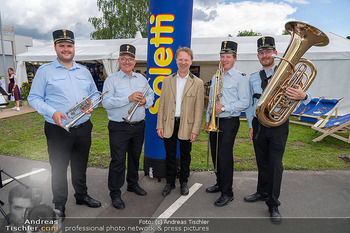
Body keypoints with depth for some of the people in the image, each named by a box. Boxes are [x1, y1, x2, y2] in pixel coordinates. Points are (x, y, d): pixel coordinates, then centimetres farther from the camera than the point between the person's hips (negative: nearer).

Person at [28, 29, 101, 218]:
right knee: (59, 169, 8)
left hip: (83, 129, 4)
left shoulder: (84, 71, 12)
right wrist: (52, 112, -19)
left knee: (80, 166, 18)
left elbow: (95, 93, 17)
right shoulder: (45, 71, -1)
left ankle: (82, 195, 38)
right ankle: (59, 204, 28)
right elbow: (34, 98, -3)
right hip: (58, 131, -3)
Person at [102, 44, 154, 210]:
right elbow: (106, 102, -15)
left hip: (139, 126, 5)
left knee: (135, 157, 18)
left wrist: (145, 101, -6)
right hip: (119, 128, -5)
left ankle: (133, 184, 38)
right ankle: (115, 194, 16)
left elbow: (151, 95, 17)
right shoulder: (111, 80, -4)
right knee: (118, 161, 1)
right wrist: (129, 98, -23)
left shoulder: (141, 78, 11)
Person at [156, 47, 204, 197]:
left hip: (186, 125, -1)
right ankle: (170, 182, 29)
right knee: (170, 155, 11)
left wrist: (195, 130, -9)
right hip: (169, 124, 2)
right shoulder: (167, 80, 5)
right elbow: (162, 105, 5)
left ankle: (183, 182, 32)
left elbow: (199, 110, -4)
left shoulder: (198, 83, -2)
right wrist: (160, 126, -1)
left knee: (185, 156, 13)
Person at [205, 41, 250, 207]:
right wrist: (208, 119, 17)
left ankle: (227, 192, 10)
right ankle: (220, 183, 31)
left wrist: (224, 108, -17)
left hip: (229, 122, -6)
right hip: (214, 121, 7)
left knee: (225, 156, -5)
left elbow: (244, 102, -10)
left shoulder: (241, 78, -4)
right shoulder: (215, 77, 16)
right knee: (215, 154, 13)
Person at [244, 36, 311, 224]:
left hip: (278, 125, -3)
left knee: (275, 163, -3)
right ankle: (263, 192, 33)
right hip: (258, 125, 4)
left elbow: (306, 97, -6)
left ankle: (273, 205, 9)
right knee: (262, 162, 14)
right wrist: (251, 126, 7)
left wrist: (303, 96, -31)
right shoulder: (253, 78, 10)